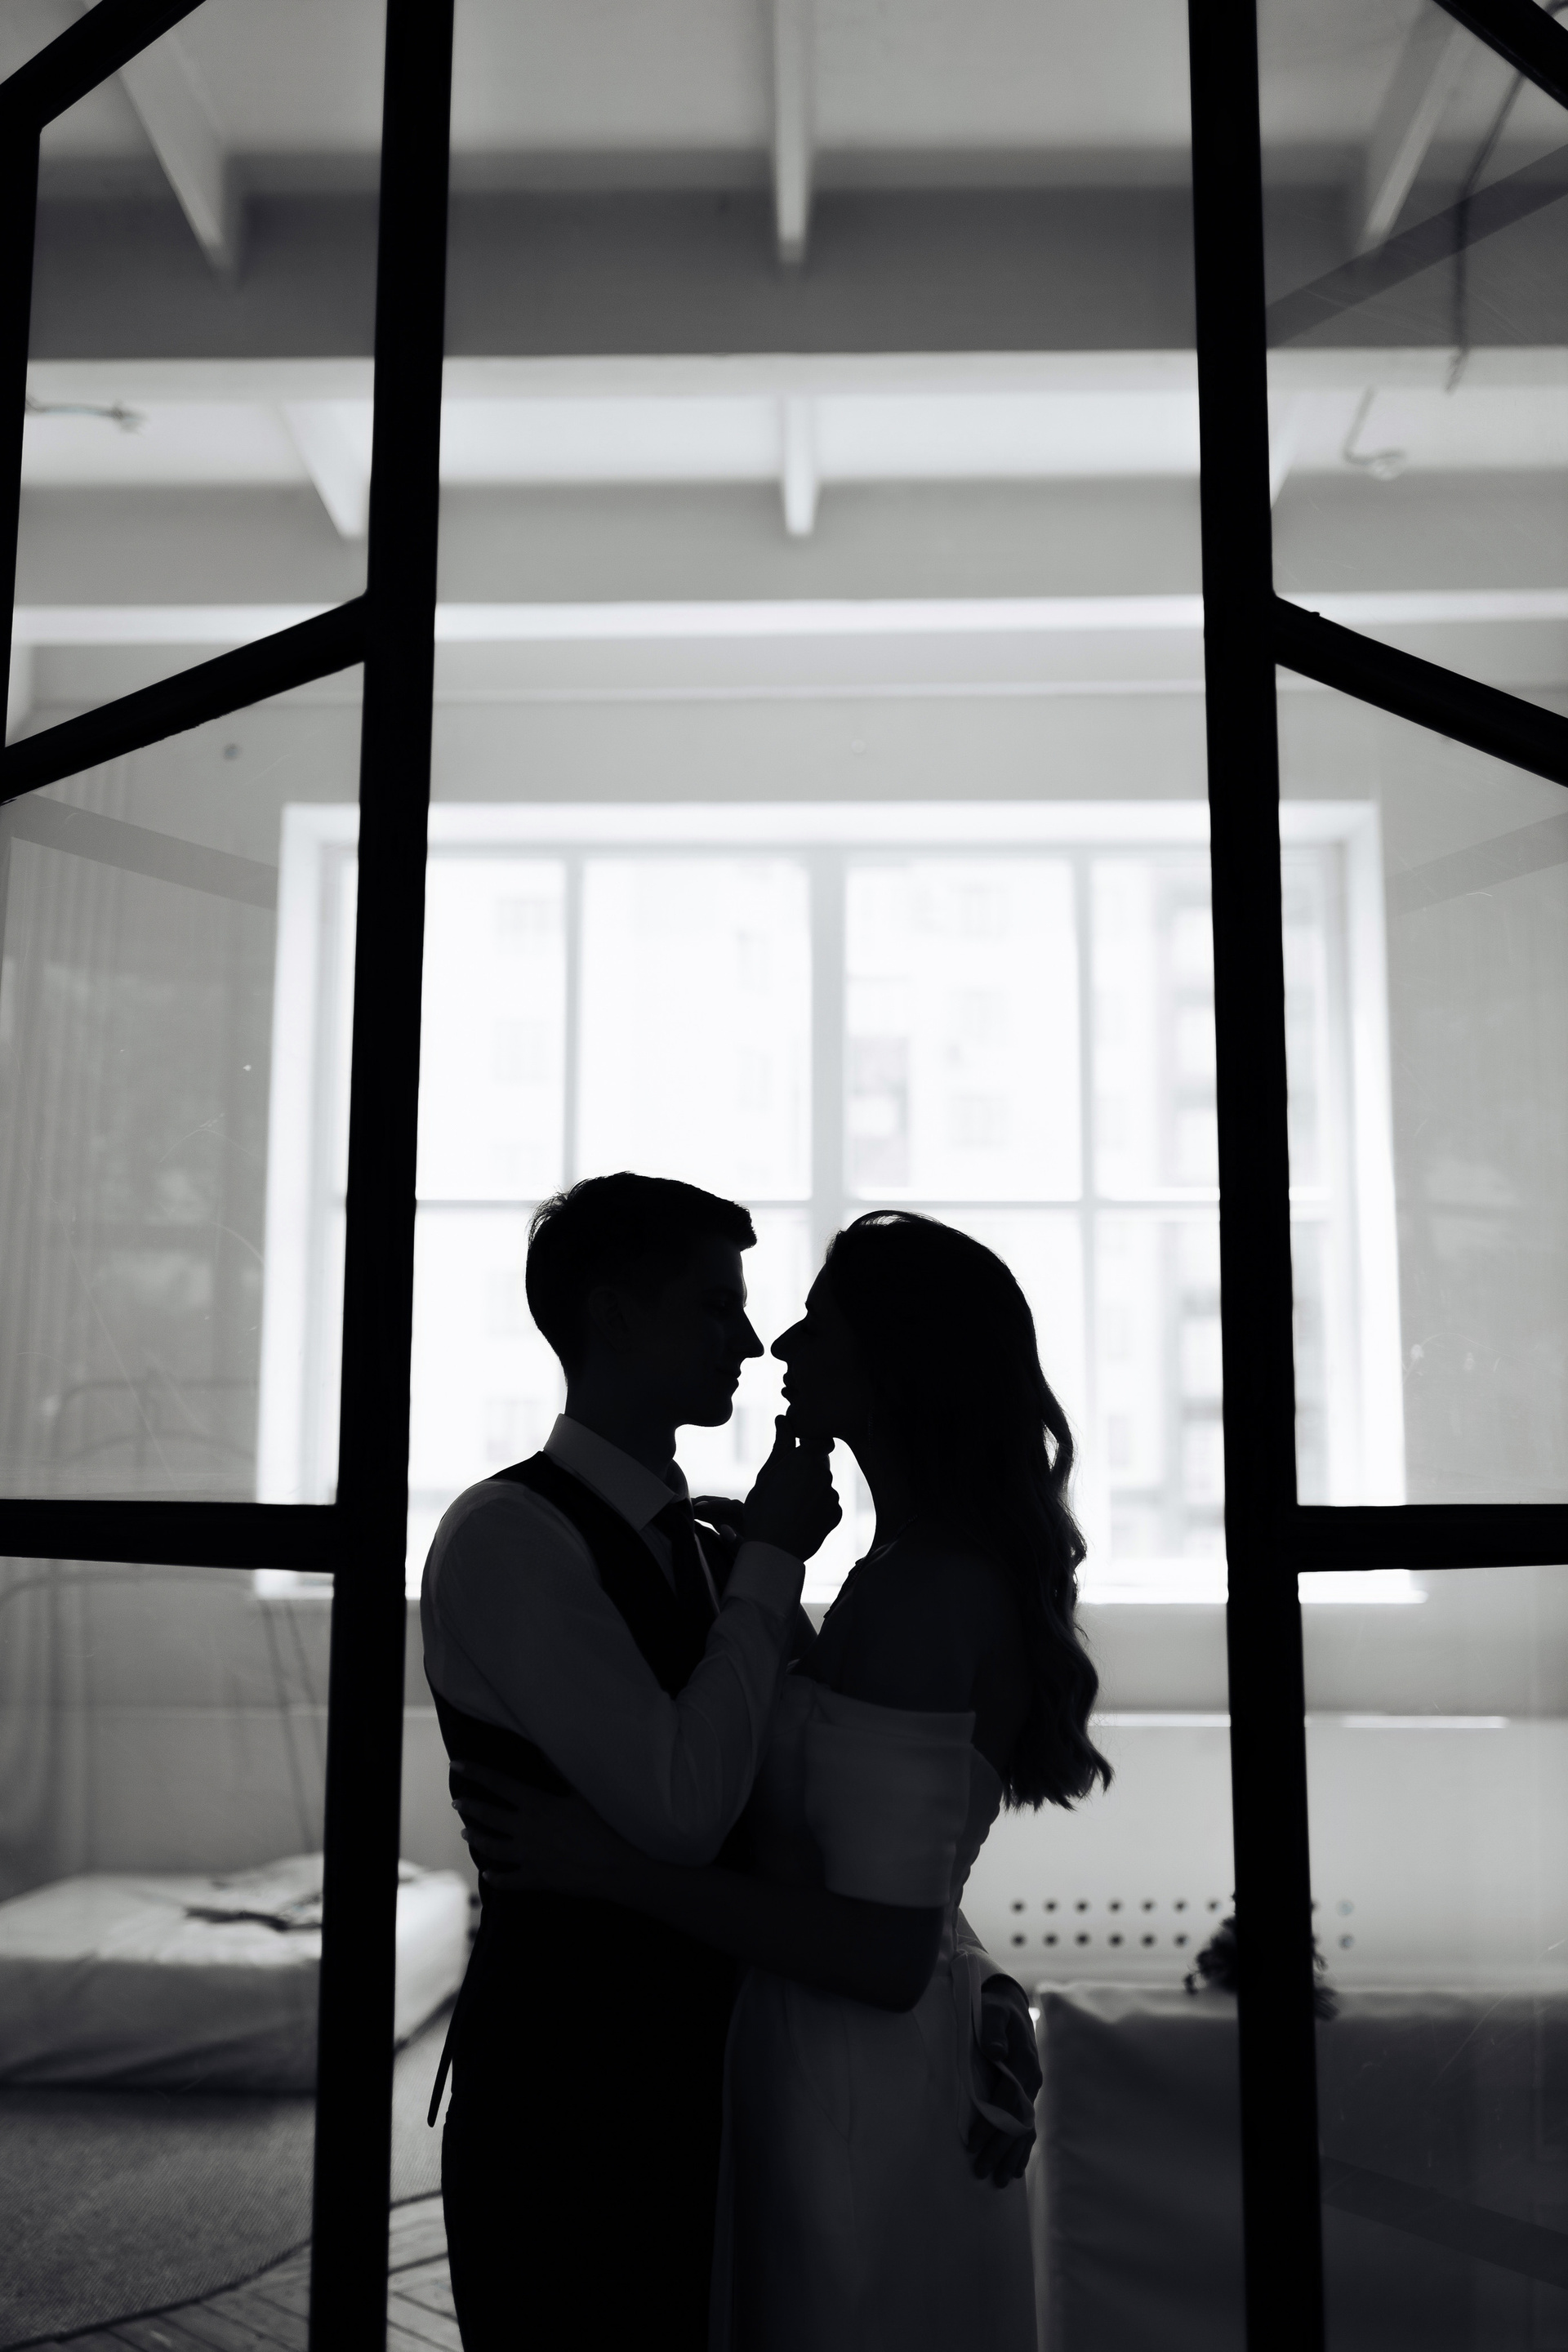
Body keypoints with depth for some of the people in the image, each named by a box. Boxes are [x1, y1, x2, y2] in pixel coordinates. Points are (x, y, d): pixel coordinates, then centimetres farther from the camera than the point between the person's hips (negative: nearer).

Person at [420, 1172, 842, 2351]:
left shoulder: (715, 1552, 8)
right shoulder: (507, 1535, -17)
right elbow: (683, 1810, -27)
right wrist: (772, 1564, -17)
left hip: (708, 2086, 7)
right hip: (569, 2107, -7)